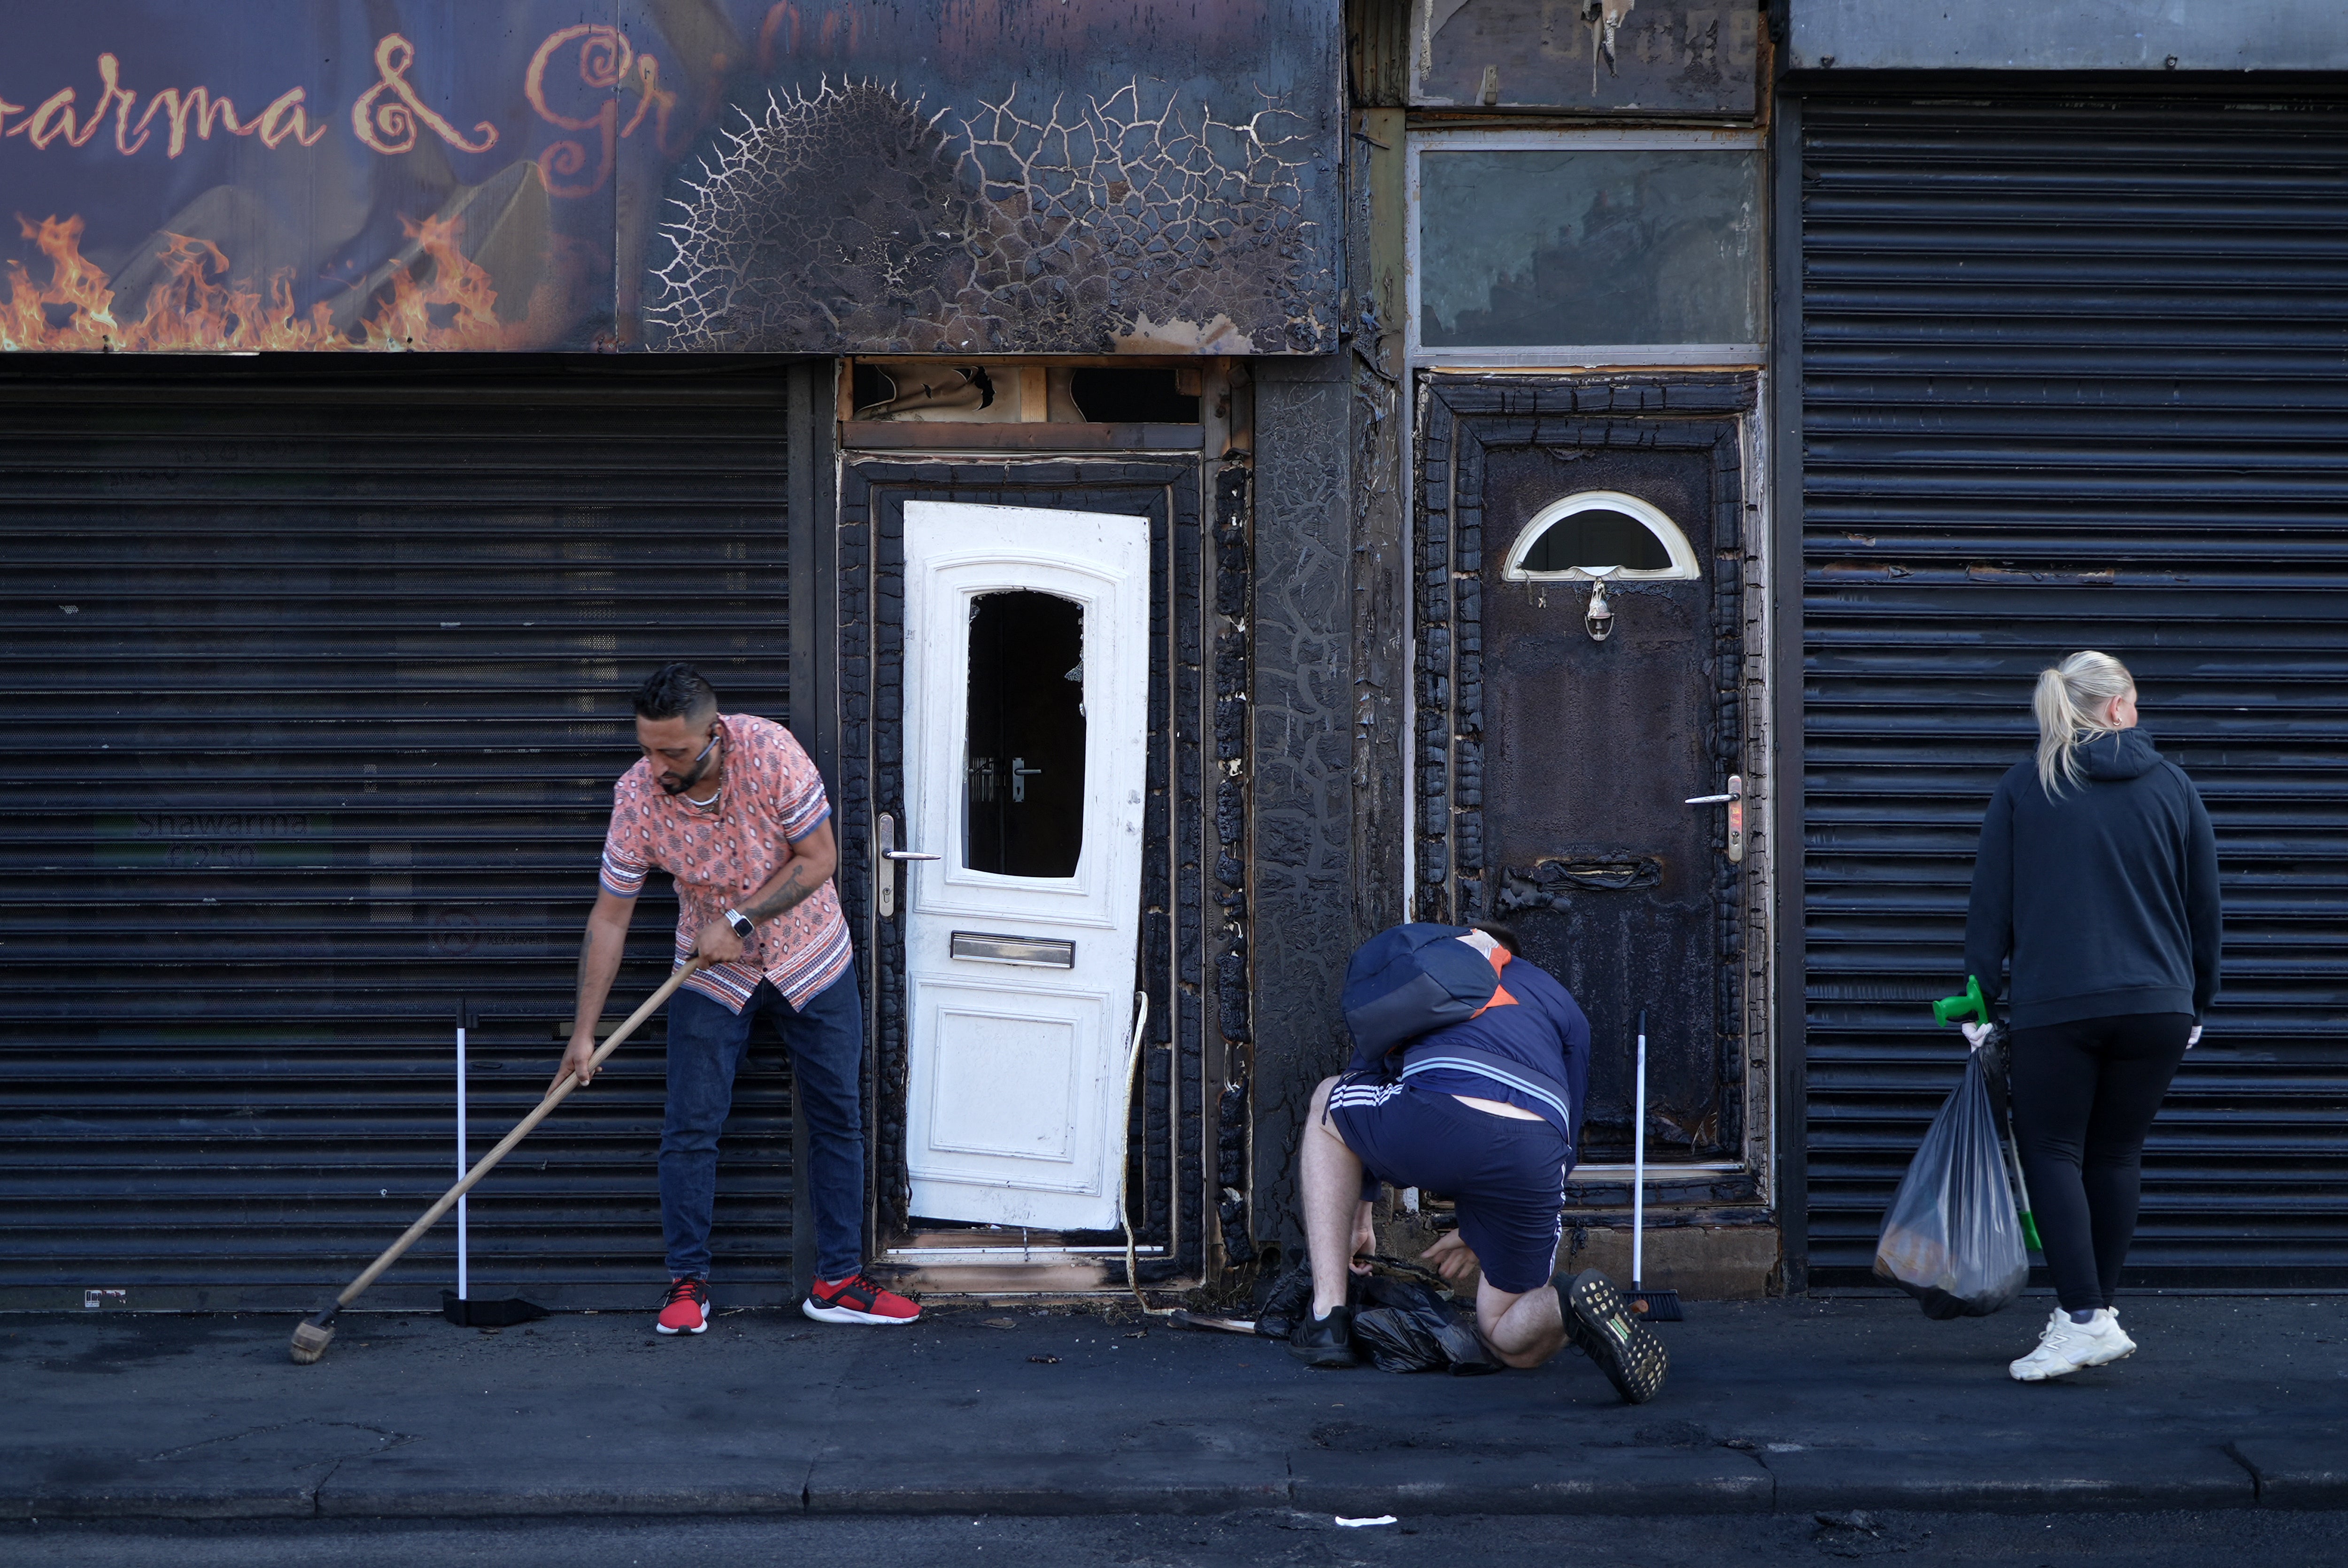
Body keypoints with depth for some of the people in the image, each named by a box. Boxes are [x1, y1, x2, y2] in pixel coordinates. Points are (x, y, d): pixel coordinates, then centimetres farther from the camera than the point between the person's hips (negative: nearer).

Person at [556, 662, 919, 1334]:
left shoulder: (770, 752, -25)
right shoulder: (637, 795, -20)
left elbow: (818, 858, -17)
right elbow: (611, 915, -12)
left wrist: (737, 919, -23)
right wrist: (584, 1032, -11)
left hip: (810, 959, 0)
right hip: (711, 972, 0)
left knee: (837, 1117, 3)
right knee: (690, 1126, -4)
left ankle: (838, 1282, 13)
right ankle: (687, 1283, 9)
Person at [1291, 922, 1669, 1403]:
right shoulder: (1563, 1004, 36)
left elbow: (1364, 1075, 40)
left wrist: (1359, 1214, 49)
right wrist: (1482, 1234, 44)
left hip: (1433, 1121, -2)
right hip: (1533, 1156, 3)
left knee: (1328, 1102, 34)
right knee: (1512, 1339, 26)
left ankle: (1328, 1320, 21)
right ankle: (1579, 1306, -12)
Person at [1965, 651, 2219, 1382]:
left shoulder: (2022, 787, 4)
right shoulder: (2172, 785, 7)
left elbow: (1990, 904, 2)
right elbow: (2205, 907, 11)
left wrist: (1982, 995, 7)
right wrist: (2198, 999, 21)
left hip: (2053, 1005, -2)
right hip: (2158, 1006, 2)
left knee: (2052, 1152, 2)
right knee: (2116, 1155, 12)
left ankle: (2084, 1317, -10)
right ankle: (2099, 1307, 17)